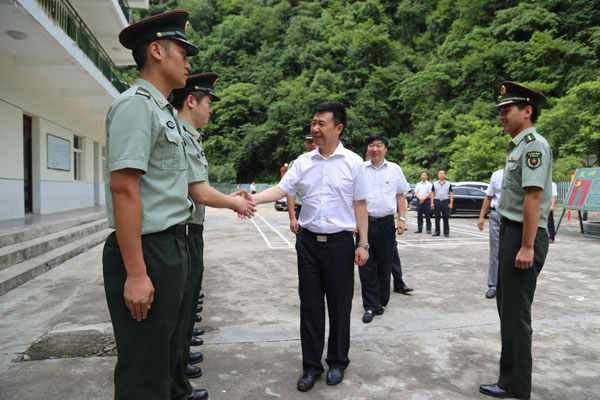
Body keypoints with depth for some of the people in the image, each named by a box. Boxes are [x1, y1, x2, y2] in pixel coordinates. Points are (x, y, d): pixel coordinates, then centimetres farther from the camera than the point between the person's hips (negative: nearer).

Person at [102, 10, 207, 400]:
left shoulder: (163, 110, 15)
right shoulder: (137, 104, -14)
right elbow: (123, 189, -22)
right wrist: (135, 274, -23)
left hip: (173, 247, 10)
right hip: (149, 250, -10)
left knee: (169, 346, 26)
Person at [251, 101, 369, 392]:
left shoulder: (353, 162, -1)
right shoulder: (303, 161, 5)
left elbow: (360, 205, 0)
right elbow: (281, 189, -3)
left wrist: (363, 243, -3)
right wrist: (252, 199, -21)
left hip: (340, 242, -2)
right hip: (308, 240, 2)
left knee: (339, 305, 9)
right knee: (310, 305, 9)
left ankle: (337, 362, 30)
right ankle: (311, 366, 24)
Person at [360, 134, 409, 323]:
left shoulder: (395, 169, 7)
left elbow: (400, 195, 12)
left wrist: (402, 218, 3)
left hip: (386, 223, 1)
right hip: (365, 222, -1)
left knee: (385, 265, 9)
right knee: (366, 266, -1)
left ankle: (381, 302, 25)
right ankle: (370, 306, 8)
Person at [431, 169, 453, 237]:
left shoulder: (448, 184, 8)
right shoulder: (435, 184, 10)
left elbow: (451, 194, 6)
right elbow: (432, 194, 9)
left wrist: (451, 203, -3)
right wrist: (432, 203, 0)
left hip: (445, 202, -1)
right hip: (437, 201, 1)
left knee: (446, 218, -1)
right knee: (437, 218, 4)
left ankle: (446, 232, 6)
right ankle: (437, 232, 11)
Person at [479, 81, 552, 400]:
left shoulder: (534, 145, -15)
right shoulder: (518, 146, 15)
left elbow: (533, 197, -23)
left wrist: (527, 246, -25)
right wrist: (510, 241, 16)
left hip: (523, 235, -10)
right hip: (510, 231, 10)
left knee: (515, 311, -1)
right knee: (505, 301, 19)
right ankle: (513, 369, 36)